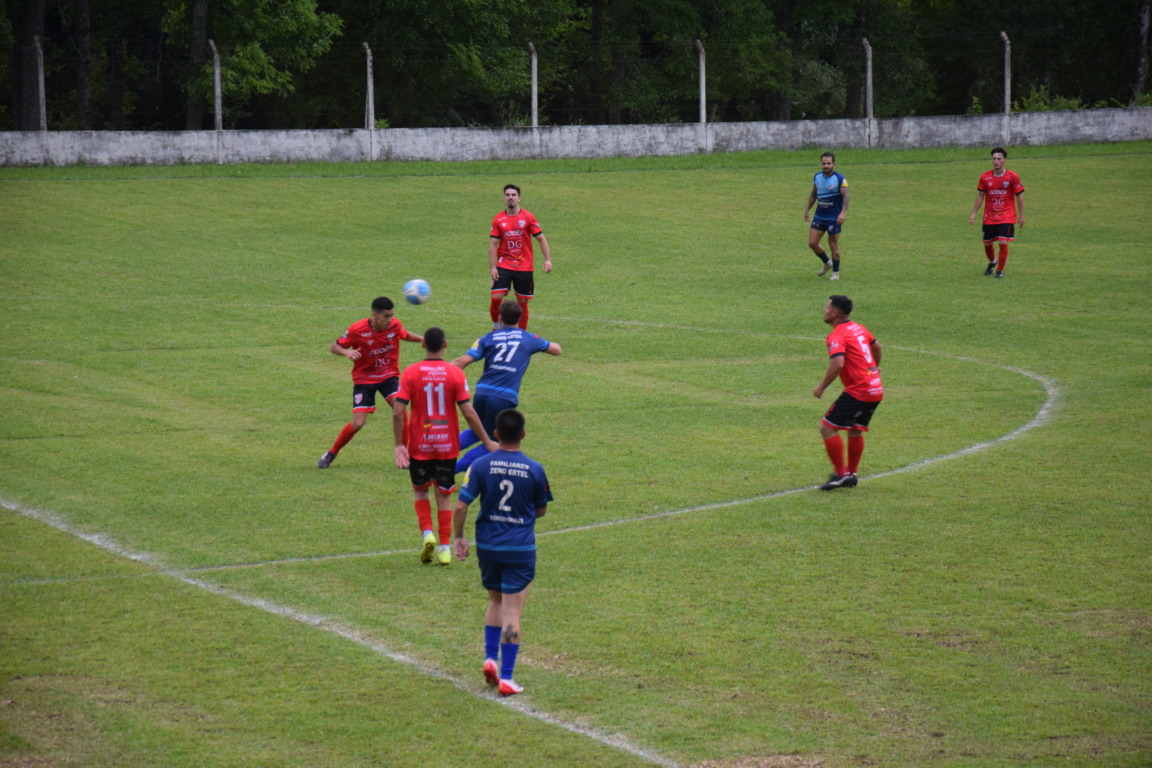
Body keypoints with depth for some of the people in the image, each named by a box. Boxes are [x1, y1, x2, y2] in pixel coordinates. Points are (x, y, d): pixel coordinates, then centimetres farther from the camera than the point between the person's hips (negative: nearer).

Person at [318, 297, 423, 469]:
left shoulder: (395, 325, -11)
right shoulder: (357, 330, -21)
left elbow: (405, 335, 13)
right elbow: (334, 347, -10)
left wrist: (422, 339, -6)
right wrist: (347, 352, -32)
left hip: (389, 375, 2)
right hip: (364, 379, -2)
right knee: (358, 423, -9)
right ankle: (331, 453, 17)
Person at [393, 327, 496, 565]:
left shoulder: (410, 373, -6)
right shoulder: (455, 373, -7)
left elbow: (398, 412, -12)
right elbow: (468, 413, -9)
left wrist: (399, 445, -5)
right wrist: (488, 442, 0)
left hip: (419, 445, 0)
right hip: (447, 446, 0)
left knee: (420, 490, 18)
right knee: (444, 494, 11)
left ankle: (427, 533, -4)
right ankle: (444, 547, 6)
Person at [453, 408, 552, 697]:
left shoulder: (481, 465, -7)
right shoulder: (534, 470, -6)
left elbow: (460, 506, -10)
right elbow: (541, 510, 7)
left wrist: (459, 538, 4)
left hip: (487, 545, 2)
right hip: (521, 548, -2)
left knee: (495, 601, 24)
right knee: (512, 612, 0)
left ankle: (491, 657, 13)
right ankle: (506, 677, -2)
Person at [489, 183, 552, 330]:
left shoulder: (528, 217, 0)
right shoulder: (498, 219, 2)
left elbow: (541, 239, 1)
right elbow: (493, 244, 2)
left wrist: (548, 260, -9)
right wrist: (492, 267, -6)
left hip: (524, 268, 0)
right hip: (503, 267, 0)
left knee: (523, 302, 4)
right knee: (496, 297, -13)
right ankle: (495, 325, 11)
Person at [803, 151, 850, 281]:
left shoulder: (839, 179, -12)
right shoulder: (817, 177, 6)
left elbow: (845, 196, -18)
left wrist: (842, 213, -30)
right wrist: (807, 210, 18)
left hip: (834, 218, -6)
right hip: (819, 216, 6)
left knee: (833, 245, 0)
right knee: (812, 243, 2)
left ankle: (836, 272, 15)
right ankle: (827, 263, 27)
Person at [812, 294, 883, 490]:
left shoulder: (837, 336, -14)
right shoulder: (858, 328, 13)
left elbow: (837, 364, -28)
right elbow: (876, 346, 31)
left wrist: (821, 387, -18)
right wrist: (875, 367, 50)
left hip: (858, 391, -9)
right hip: (876, 389, 9)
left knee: (827, 428, -4)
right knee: (855, 430, 21)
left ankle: (840, 473, -4)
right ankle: (851, 474, 27)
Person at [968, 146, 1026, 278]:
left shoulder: (1012, 177, -6)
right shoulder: (985, 177, -1)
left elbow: (1019, 196, 1)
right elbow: (980, 196, 7)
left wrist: (1022, 215, 0)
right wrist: (974, 214, 4)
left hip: (1007, 217, -2)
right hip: (989, 217, 2)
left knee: (1003, 243, -12)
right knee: (987, 243, 8)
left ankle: (1000, 270, 6)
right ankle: (992, 262, 40)